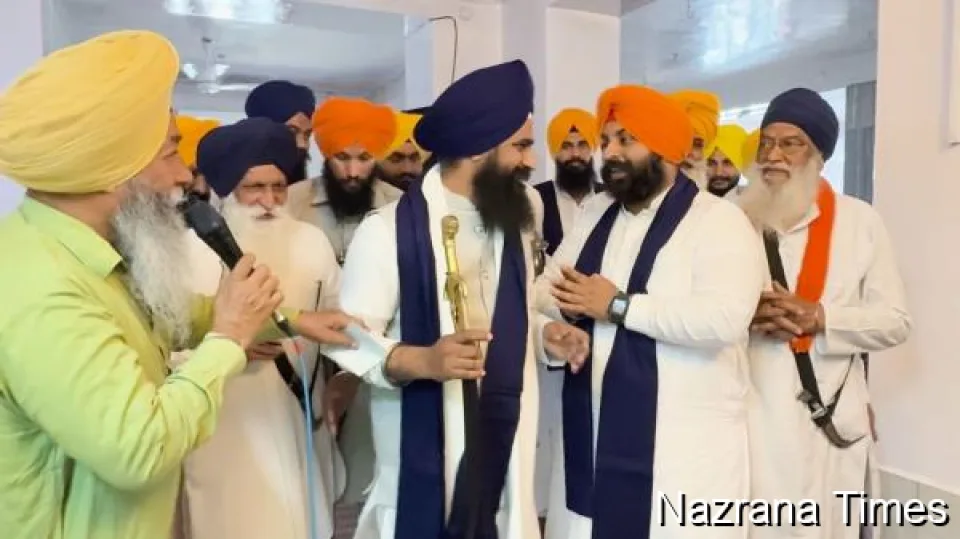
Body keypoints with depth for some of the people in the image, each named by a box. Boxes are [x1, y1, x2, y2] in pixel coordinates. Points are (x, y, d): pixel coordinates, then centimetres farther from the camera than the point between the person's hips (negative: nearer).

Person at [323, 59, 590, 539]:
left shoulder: (513, 222, 8)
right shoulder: (389, 229, -14)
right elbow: (350, 339, -14)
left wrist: (544, 334, -2)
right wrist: (422, 360, -30)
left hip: (504, 442, 6)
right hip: (425, 454, -5)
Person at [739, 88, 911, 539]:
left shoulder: (859, 220, 4)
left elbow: (895, 320, 1)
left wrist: (819, 317, -15)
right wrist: (746, 315, -16)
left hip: (831, 415, 1)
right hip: (750, 411, 0)